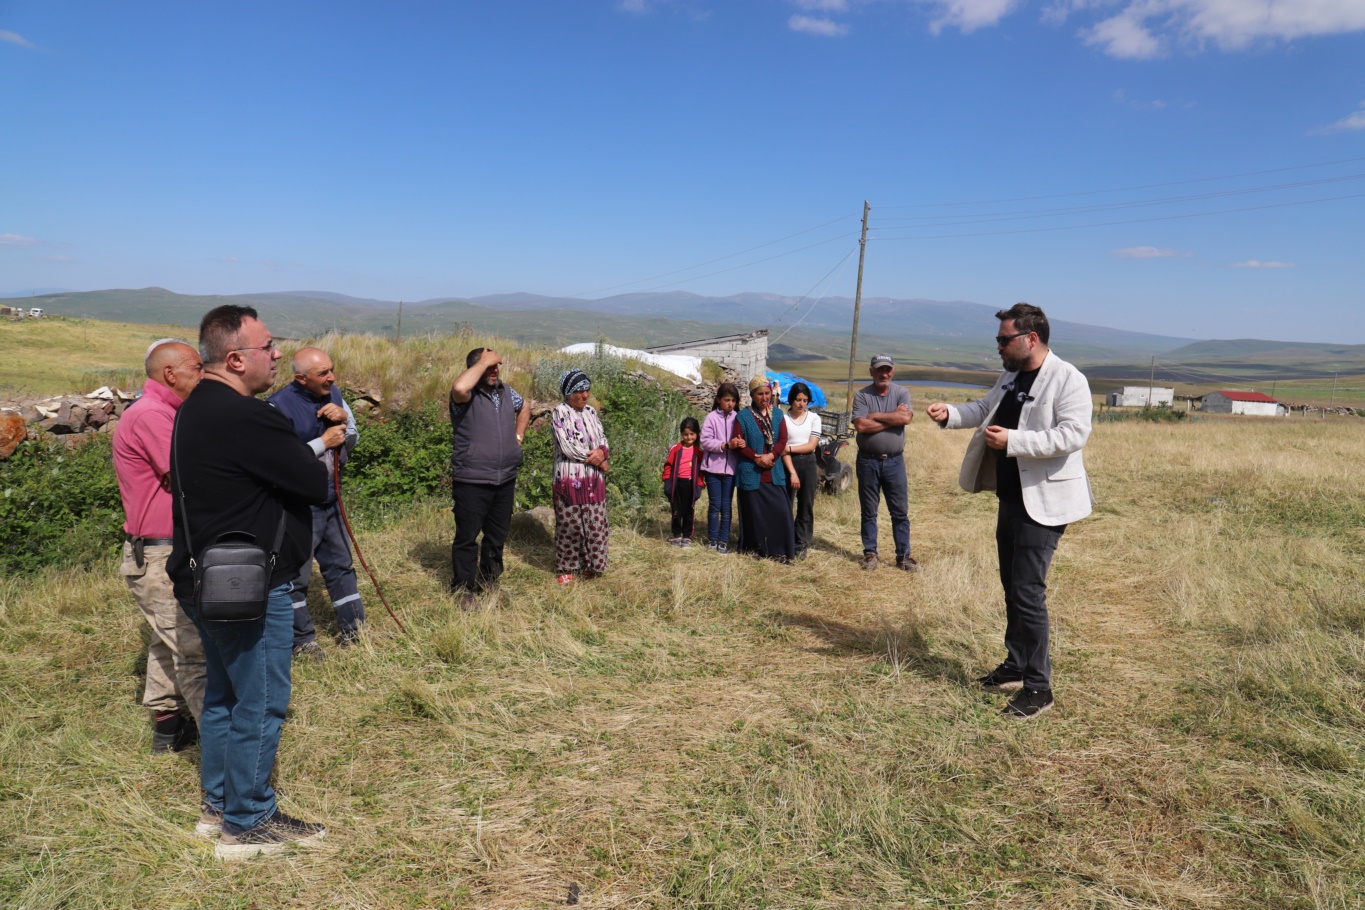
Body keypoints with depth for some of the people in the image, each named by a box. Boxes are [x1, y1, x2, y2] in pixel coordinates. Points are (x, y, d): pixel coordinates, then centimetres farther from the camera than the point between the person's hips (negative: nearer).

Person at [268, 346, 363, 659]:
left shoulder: (332, 394, 2)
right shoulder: (280, 405, -19)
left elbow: (351, 442, 10)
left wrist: (345, 418, -10)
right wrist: (323, 442, -21)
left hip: (330, 501, 7)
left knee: (341, 565, 16)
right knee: (296, 575, 6)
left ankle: (353, 630, 29)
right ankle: (301, 640, 21)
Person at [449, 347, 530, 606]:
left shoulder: (506, 391, 8)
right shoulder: (467, 395, -12)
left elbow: (524, 408, 30)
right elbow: (459, 387, -38)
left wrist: (518, 436, 15)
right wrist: (483, 363, -25)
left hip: (505, 480, 7)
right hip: (471, 481, -6)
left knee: (498, 536, 17)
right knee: (467, 538, 3)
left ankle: (489, 582, 34)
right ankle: (463, 590, 16)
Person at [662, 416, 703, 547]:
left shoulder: (698, 451, 0)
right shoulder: (676, 448, -1)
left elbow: (700, 469, 3)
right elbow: (668, 465, 2)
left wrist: (699, 485, -2)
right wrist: (667, 482, -2)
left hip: (690, 484, 0)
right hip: (676, 483, 0)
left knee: (688, 512, 8)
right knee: (676, 511, 9)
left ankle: (687, 536, 18)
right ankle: (676, 535, 20)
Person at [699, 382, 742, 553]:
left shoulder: (737, 418, 2)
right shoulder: (711, 417, -4)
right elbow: (705, 441, -11)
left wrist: (740, 444, -18)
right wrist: (726, 445, -21)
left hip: (730, 468, 2)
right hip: (713, 467, -2)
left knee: (726, 506, 6)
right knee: (715, 505, 5)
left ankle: (723, 540, 14)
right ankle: (712, 539, 17)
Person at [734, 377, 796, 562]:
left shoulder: (777, 414, 9)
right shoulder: (743, 416, -1)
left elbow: (782, 440, 2)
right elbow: (738, 445, -4)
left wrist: (771, 456, -15)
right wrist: (756, 457, -16)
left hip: (774, 472, 3)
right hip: (751, 473, -2)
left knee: (780, 510, -4)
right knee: (753, 512, 3)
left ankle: (780, 551, 3)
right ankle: (753, 548, 17)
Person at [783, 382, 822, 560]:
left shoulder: (814, 418, 4)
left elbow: (812, 445, -4)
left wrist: (789, 448, -15)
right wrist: (792, 472, -16)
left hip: (808, 464, 2)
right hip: (788, 464, -2)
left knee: (806, 506, 5)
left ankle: (801, 545, 12)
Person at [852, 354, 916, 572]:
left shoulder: (901, 393, 1)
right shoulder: (862, 395, -2)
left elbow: (906, 418, -17)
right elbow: (860, 425, -16)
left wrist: (875, 416, -13)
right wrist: (893, 418, -13)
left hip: (894, 460, 1)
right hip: (868, 460, 0)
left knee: (900, 511, 4)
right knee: (868, 511, 9)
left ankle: (903, 556, 13)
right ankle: (870, 553, 19)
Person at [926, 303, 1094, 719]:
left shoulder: (1067, 379, -15)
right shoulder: (1010, 377, 12)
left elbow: (1074, 433, -25)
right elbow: (983, 408, 22)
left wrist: (1012, 441, -28)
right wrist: (950, 414, 3)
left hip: (1043, 503, -9)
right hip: (1011, 498, 9)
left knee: (1028, 592, -9)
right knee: (1012, 587, 17)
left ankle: (1038, 687, 2)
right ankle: (1016, 667, 31)